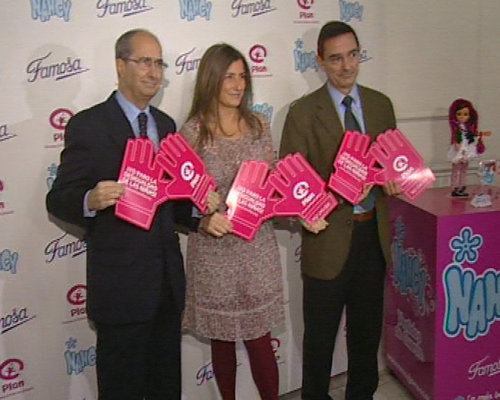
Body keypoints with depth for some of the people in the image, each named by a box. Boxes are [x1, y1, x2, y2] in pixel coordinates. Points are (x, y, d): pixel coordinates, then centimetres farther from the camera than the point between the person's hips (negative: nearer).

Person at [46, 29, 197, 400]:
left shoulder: (166, 124, 11)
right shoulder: (88, 125, -9)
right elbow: (58, 200, -10)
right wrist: (91, 200, -31)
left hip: (168, 279, 6)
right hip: (120, 282, -6)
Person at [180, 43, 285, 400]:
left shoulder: (259, 126, 4)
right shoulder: (192, 133, -7)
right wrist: (205, 219, -23)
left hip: (258, 246, 2)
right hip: (214, 250, -2)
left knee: (260, 340, 6)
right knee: (222, 340, 14)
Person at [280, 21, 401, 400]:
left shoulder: (381, 104, 6)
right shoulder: (303, 112, -8)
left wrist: (391, 177, -8)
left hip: (373, 233, 4)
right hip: (330, 234, -4)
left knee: (367, 327, 19)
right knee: (320, 333, 10)